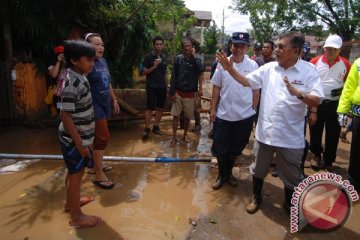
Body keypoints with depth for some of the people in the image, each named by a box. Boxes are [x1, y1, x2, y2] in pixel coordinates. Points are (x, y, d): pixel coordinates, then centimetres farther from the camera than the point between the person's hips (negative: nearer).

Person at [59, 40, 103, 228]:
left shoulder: (80, 78, 5)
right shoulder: (72, 83, -24)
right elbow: (65, 115, -26)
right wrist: (80, 143, -23)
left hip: (80, 136, 9)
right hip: (74, 138, -9)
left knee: (74, 172, 23)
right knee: (76, 174, 4)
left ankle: (70, 202, 43)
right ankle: (76, 217, 20)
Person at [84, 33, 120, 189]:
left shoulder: (103, 61, 10)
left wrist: (114, 100, 21)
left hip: (104, 103, 8)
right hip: (94, 105, -8)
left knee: (99, 136, 17)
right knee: (103, 137, -7)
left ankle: (95, 165, 34)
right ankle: (99, 175, 5)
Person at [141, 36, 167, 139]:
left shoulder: (164, 57, 11)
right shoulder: (148, 56, -5)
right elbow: (144, 72, -6)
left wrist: (166, 84, 15)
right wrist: (154, 66, -20)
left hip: (162, 87, 5)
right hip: (152, 87, -5)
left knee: (160, 108, 7)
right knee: (150, 108, -6)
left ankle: (156, 127, 19)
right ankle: (147, 128, 3)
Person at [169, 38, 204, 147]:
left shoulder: (196, 59, -1)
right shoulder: (178, 59, -2)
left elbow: (201, 70, -23)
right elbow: (173, 76, -2)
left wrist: (193, 56, -18)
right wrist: (172, 92, -6)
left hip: (190, 94, 1)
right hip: (178, 93, 0)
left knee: (187, 116, 11)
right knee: (176, 115, 2)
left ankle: (185, 135, 30)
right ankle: (174, 137, 11)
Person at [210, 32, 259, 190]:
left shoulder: (253, 65, -4)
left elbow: (256, 89, 3)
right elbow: (216, 88, 2)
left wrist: (254, 109, 2)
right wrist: (213, 109, 0)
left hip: (245, 115, 0)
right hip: (224, 114, 0)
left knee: (236, 148, 15)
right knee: (220, 149, 7)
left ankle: (228, 172, 37)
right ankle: (221, 175, 29)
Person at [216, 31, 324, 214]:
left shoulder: (308, 71, -9)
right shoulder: (268, 68, 1)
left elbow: (316, 101, -15)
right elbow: (247, 82, 4)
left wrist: (298, 93, -33)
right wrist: (230, 69, -8)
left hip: (290, 135, -2)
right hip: (266, 131, 3)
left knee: (291, 174, 15)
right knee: (259, 169, 19)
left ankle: (290, 204, 41)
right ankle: (256, 197, 43)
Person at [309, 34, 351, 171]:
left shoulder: (345, 64, 0)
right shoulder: (314, 62, -5)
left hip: (335, 104, 1)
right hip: (316, 103, -1)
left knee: (333, 134, 9)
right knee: (315, 131, 11)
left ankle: (329, 161, 25)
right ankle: (317, 155, 35)